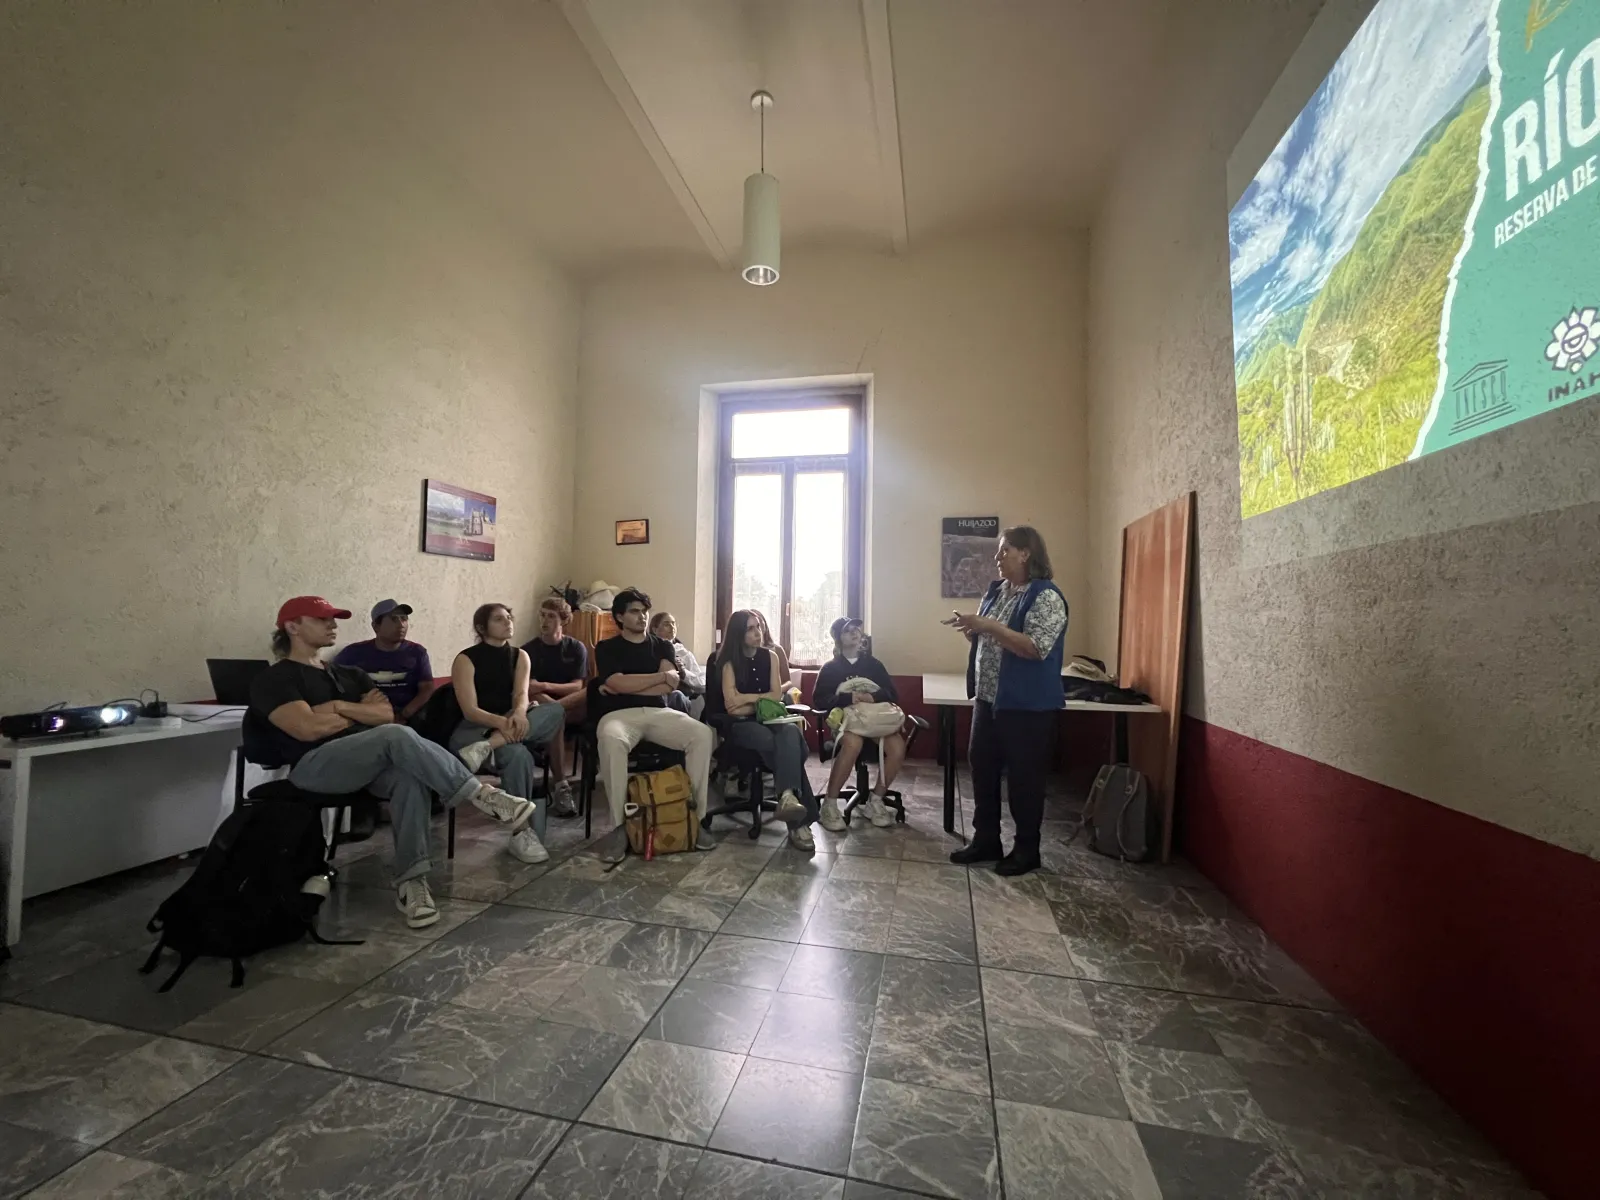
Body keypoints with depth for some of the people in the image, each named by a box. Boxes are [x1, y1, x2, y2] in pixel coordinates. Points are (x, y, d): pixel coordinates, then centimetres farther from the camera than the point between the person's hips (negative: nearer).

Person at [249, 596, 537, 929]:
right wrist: (361, 711, 4)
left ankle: (410, 882, -33)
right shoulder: (274, 680, 6)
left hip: (368, 760, 5)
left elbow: (386, 715, 11)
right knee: (397, 736, -34)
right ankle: (483, 796, -33)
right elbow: (309, 728, -11)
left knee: (410, 778, -32)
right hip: (315, 766, -5)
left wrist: (340, 707, -1)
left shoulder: (349, 674, 26)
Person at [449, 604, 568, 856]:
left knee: (556, 711, -26)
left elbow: (522, 695, -7)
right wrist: (501, 722, -34)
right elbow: (469, 711, -14)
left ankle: (487, 748, -37)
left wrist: (519, 714, -32)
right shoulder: (466, 659, -4)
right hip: (474, 730, -4)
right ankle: (525, 833, -28)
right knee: (518, 754, -36)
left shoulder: (520, 656, 9)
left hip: (510, 726, 5)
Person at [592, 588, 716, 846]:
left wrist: (626, 686, -5)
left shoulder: (662, 646, 17)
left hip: (658, 712, 3)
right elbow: (618, 683, -8)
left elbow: (670, 685, 0)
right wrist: (662, 675, -2)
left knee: (702, 733, -26)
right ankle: (619, 825, -28)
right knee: (610, 740, -40)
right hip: (620, 713, -2)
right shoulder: (606, 648, 11)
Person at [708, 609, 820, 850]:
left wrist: (749, 698, -6)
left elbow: (777, 696, 6)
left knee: (791, 733, -35)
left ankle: (788, 796, -50)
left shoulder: (770, 656, 11)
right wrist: (762, 698, -3)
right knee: (786, 745, -33)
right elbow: (732, 706, -10)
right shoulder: (729, 662, -2)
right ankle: (800, 821, -36)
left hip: (768, 719, 4)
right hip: (740, 725, -3)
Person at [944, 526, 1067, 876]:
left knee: (1024, 777, 5)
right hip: (988, 699, 8)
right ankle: (985, 840, 28)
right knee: (982, 769, 13)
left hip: (1027, 706, -8)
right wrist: (971, 628, -4)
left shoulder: (1046, 597, -14)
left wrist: (988, 626, -26)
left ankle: (1027, 850, 22)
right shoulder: (996, 590, 10)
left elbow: (1036, 649, -25)